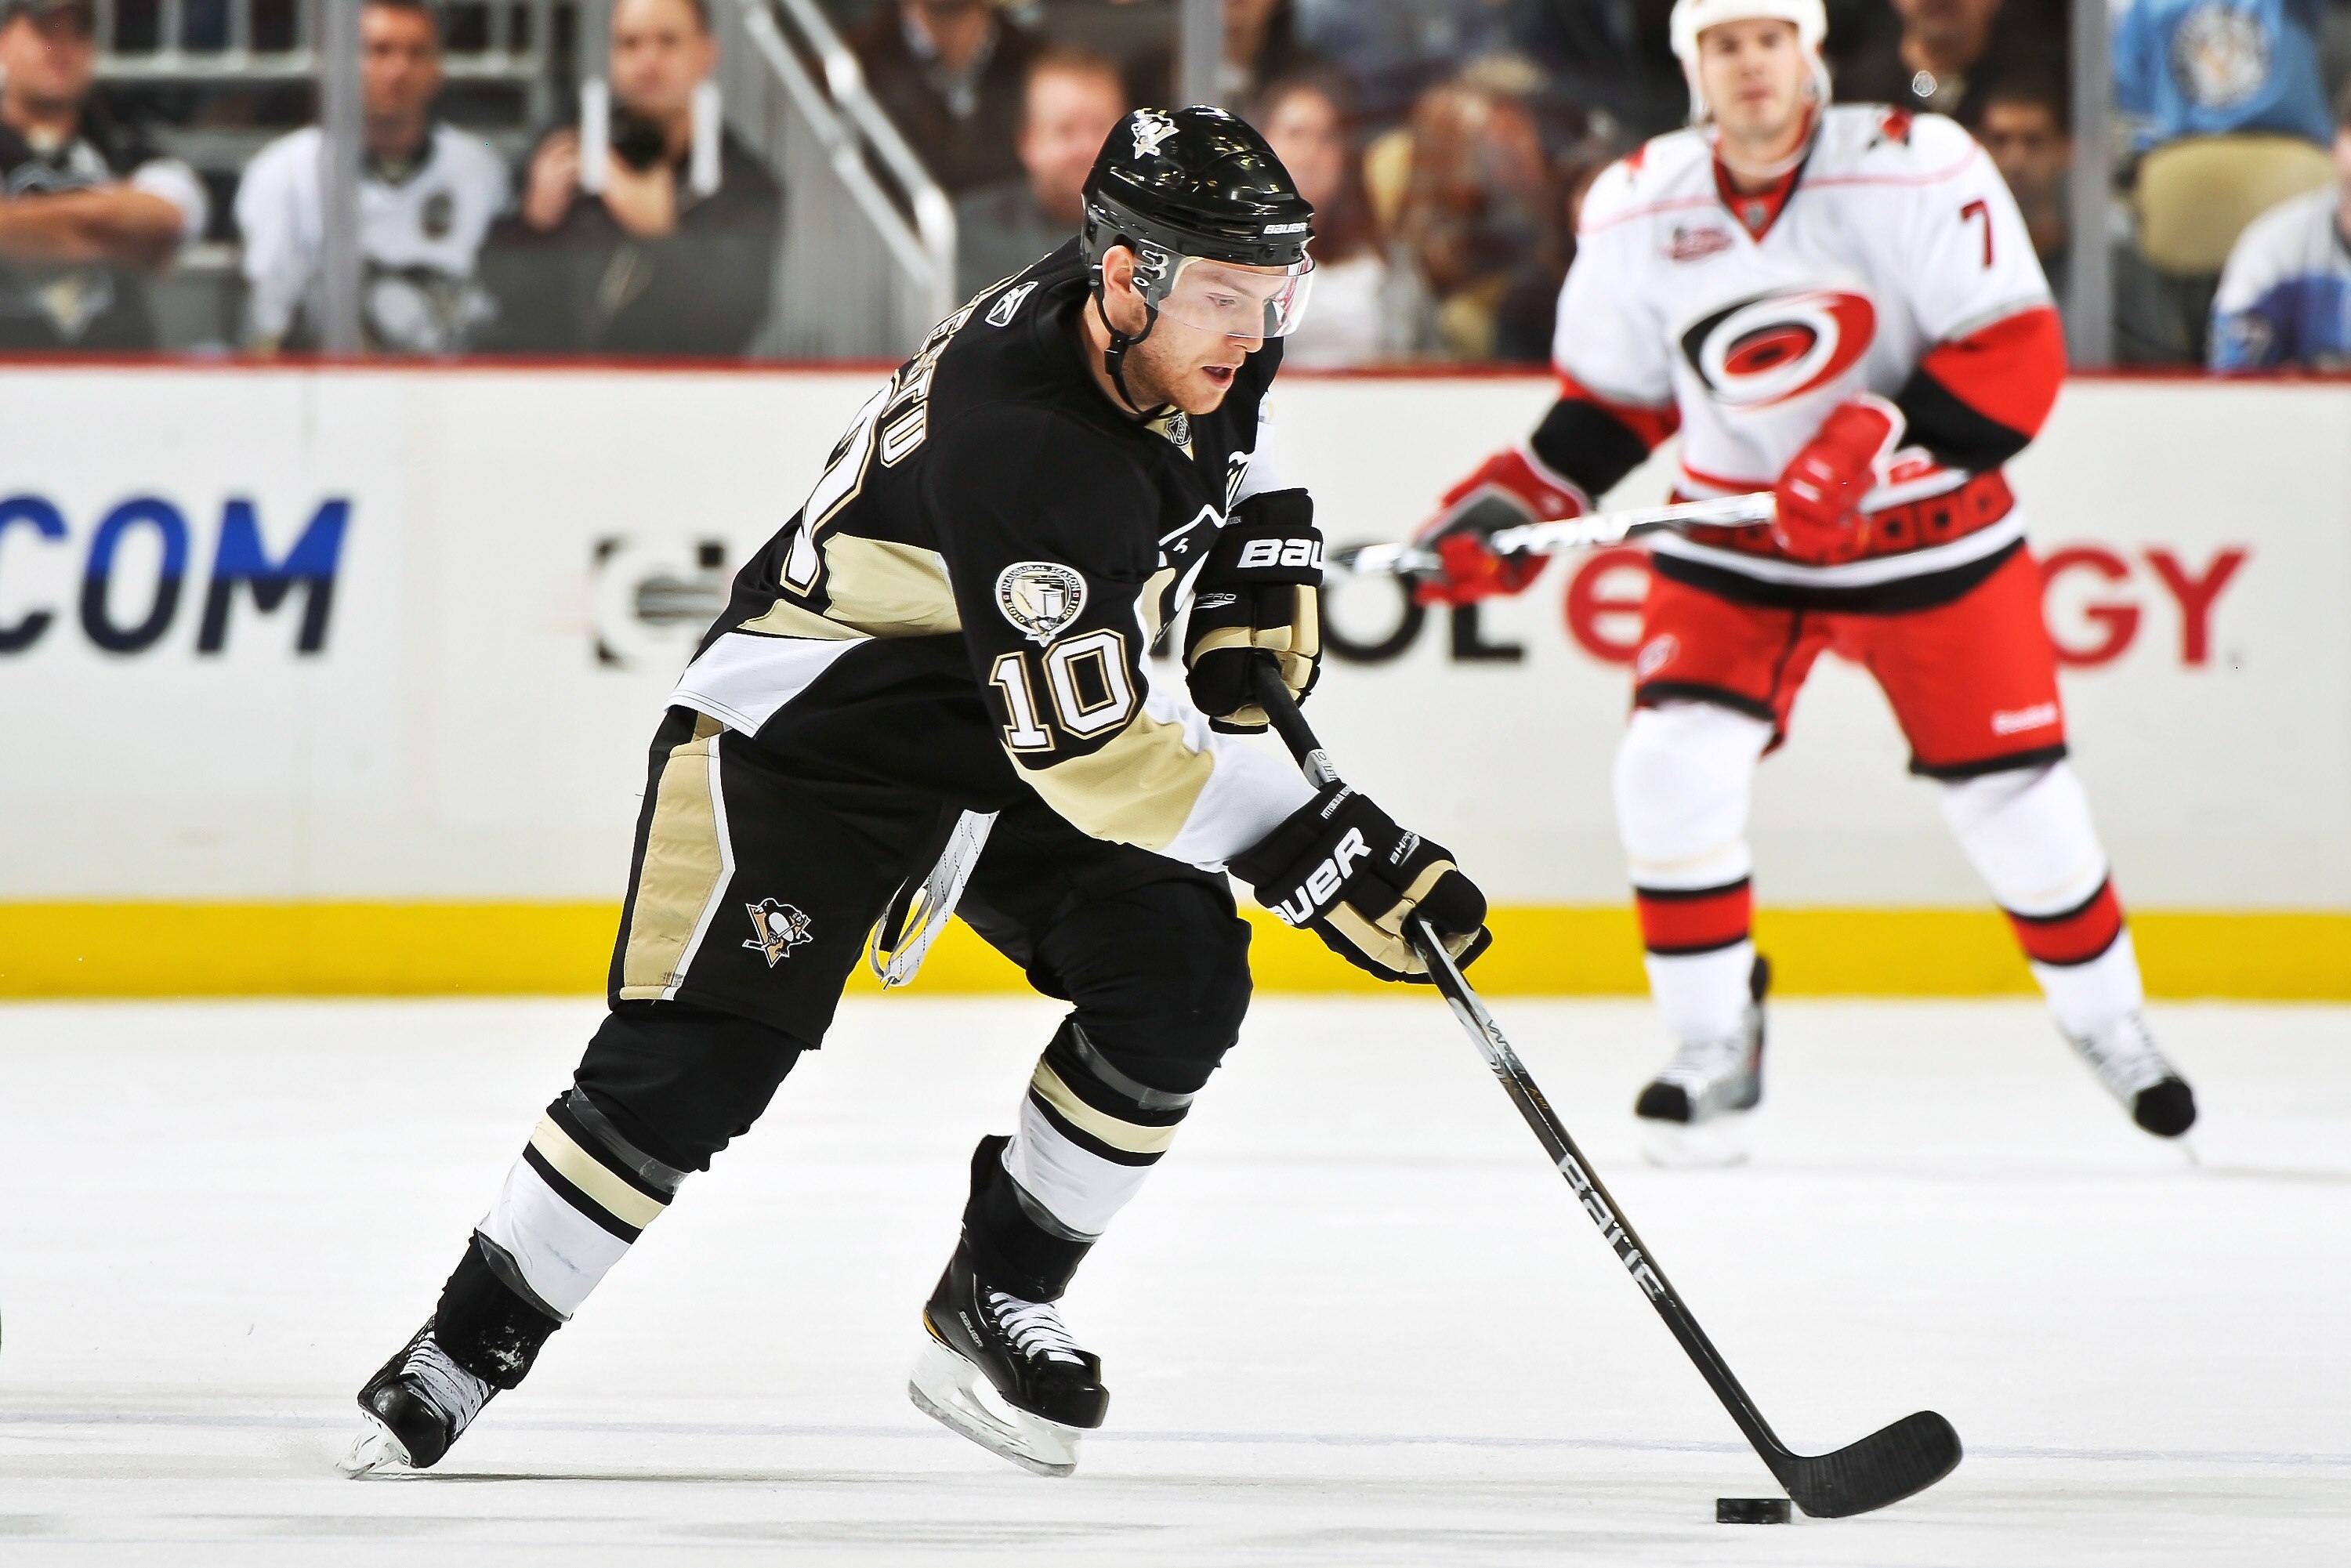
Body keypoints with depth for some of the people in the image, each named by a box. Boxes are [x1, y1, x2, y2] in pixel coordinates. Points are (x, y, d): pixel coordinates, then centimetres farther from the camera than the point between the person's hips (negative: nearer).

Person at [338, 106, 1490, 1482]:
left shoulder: (1190, 323, -10)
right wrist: (1326, 858, -37)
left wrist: (1264, 558, -1)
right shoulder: (1023, 440, -36)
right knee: (698, 1057, -14)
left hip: (1041, 689, 8)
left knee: (1179, 978, -12)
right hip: (818, 709, -8)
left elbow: (1225, 440, 18)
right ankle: (473, 1344, 1)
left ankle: (996, 1301, 4)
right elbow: (1089, 745, -36)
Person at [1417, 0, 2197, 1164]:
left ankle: (2107, 1022, 30)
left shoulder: (1920, 170, -18)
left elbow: (2018, 359, -20)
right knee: (1672, 768, -17)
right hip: (1734, 540, 2)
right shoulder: (1638, 212, -5)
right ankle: (1715, 1050, -1)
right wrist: (1515, 502, -5)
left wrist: (1878, 441, -31)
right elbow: (1613, 398, 8)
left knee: (2010, 794, 4)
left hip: (1932, 537, -2)